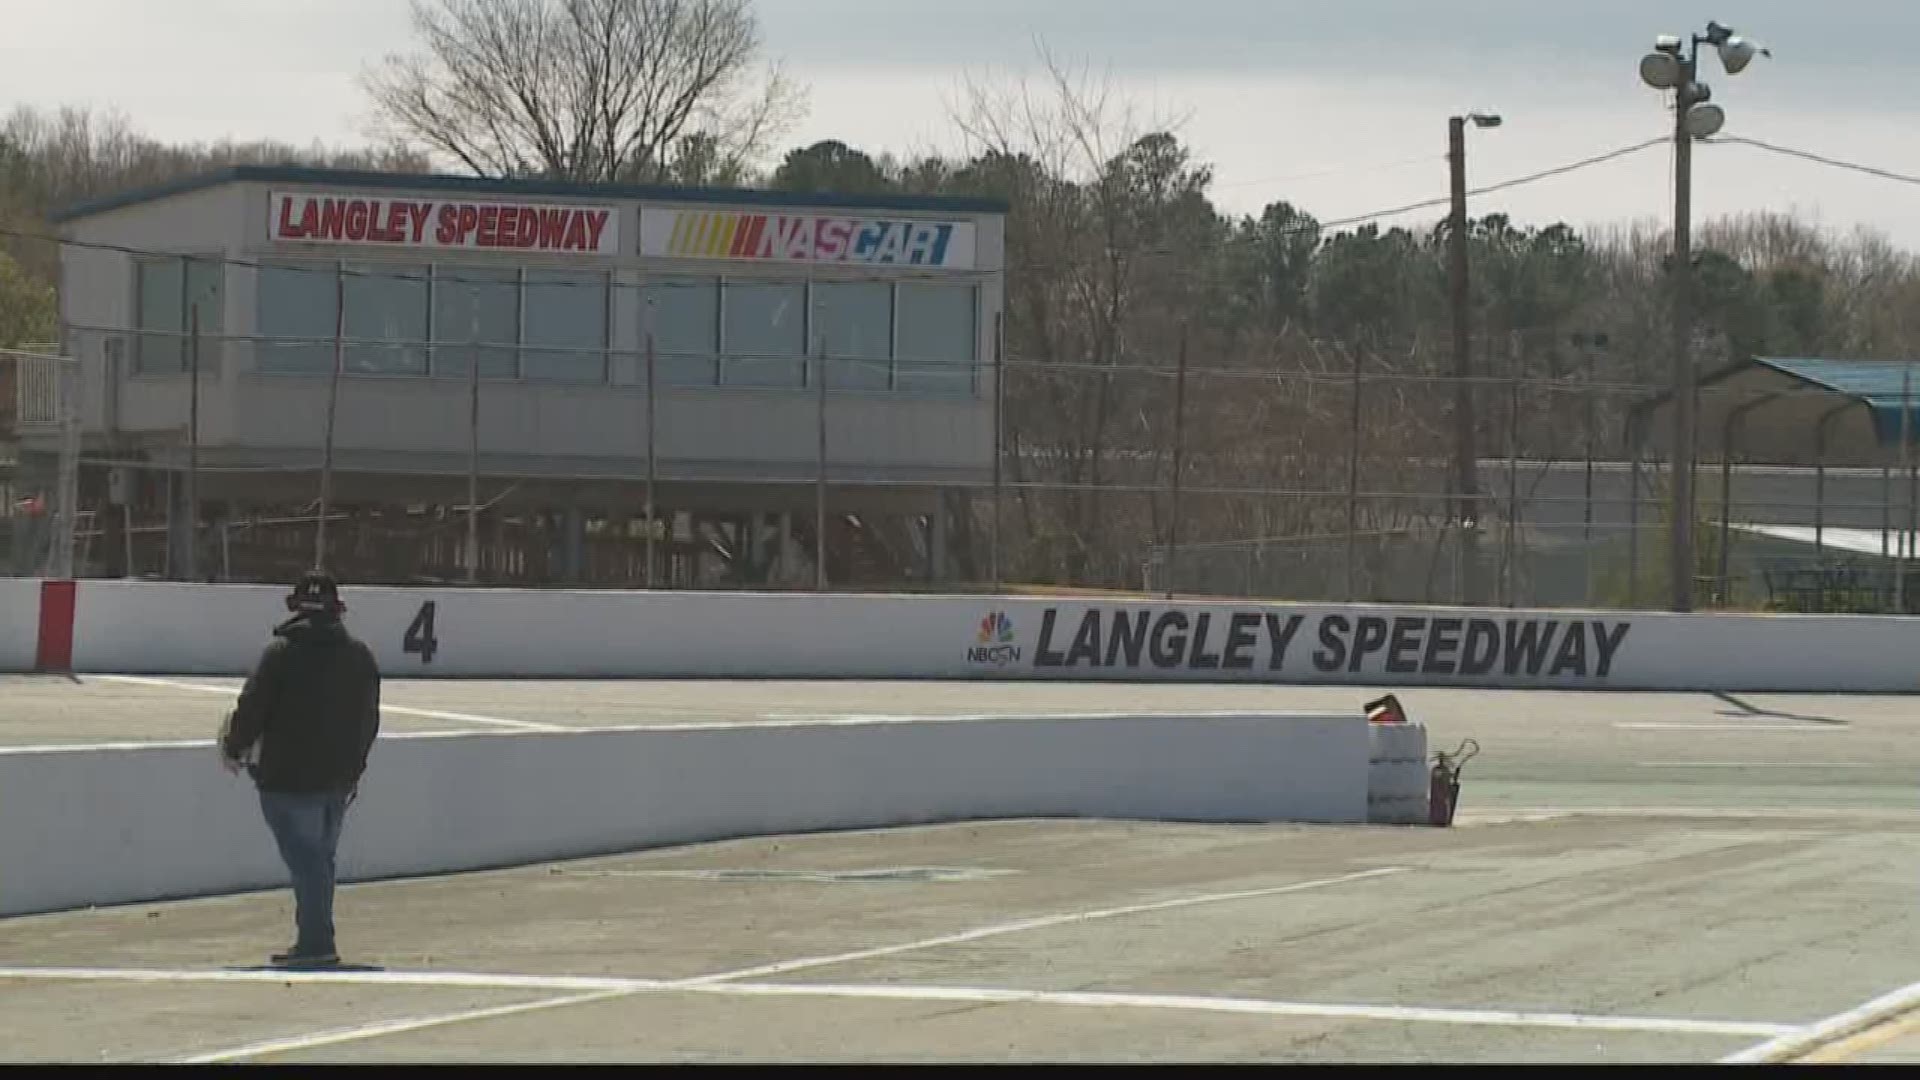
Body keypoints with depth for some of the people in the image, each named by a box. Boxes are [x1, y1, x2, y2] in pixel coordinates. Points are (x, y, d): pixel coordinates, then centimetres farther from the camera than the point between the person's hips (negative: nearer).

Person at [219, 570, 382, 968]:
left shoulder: (281, 652, -10)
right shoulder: (360, 655, 7)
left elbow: (251, 709, -10)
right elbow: (369, 721, 12)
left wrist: (234, 749, 7)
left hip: (290, 779, -5)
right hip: (338, 779, 5)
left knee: (305, 860, -4)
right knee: (319, 857, 15)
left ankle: (316, 942, -7)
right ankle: (315, 940, 19)